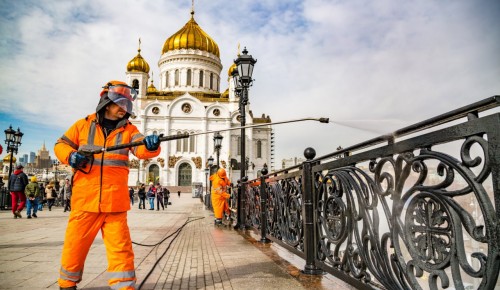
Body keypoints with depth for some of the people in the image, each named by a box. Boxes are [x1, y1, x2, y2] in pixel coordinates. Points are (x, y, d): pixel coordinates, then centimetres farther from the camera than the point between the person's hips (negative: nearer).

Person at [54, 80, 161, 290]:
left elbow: (141, 149, -10)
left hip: (115, 201, 0)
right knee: (75, 244, 11)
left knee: (120, 247, -2)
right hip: (85, 199, 1)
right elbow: (60, 145, 14)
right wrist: (70, 155, -8)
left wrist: (150, 145, -34)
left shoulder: (129, 129, 6)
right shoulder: (83, 125, 7)